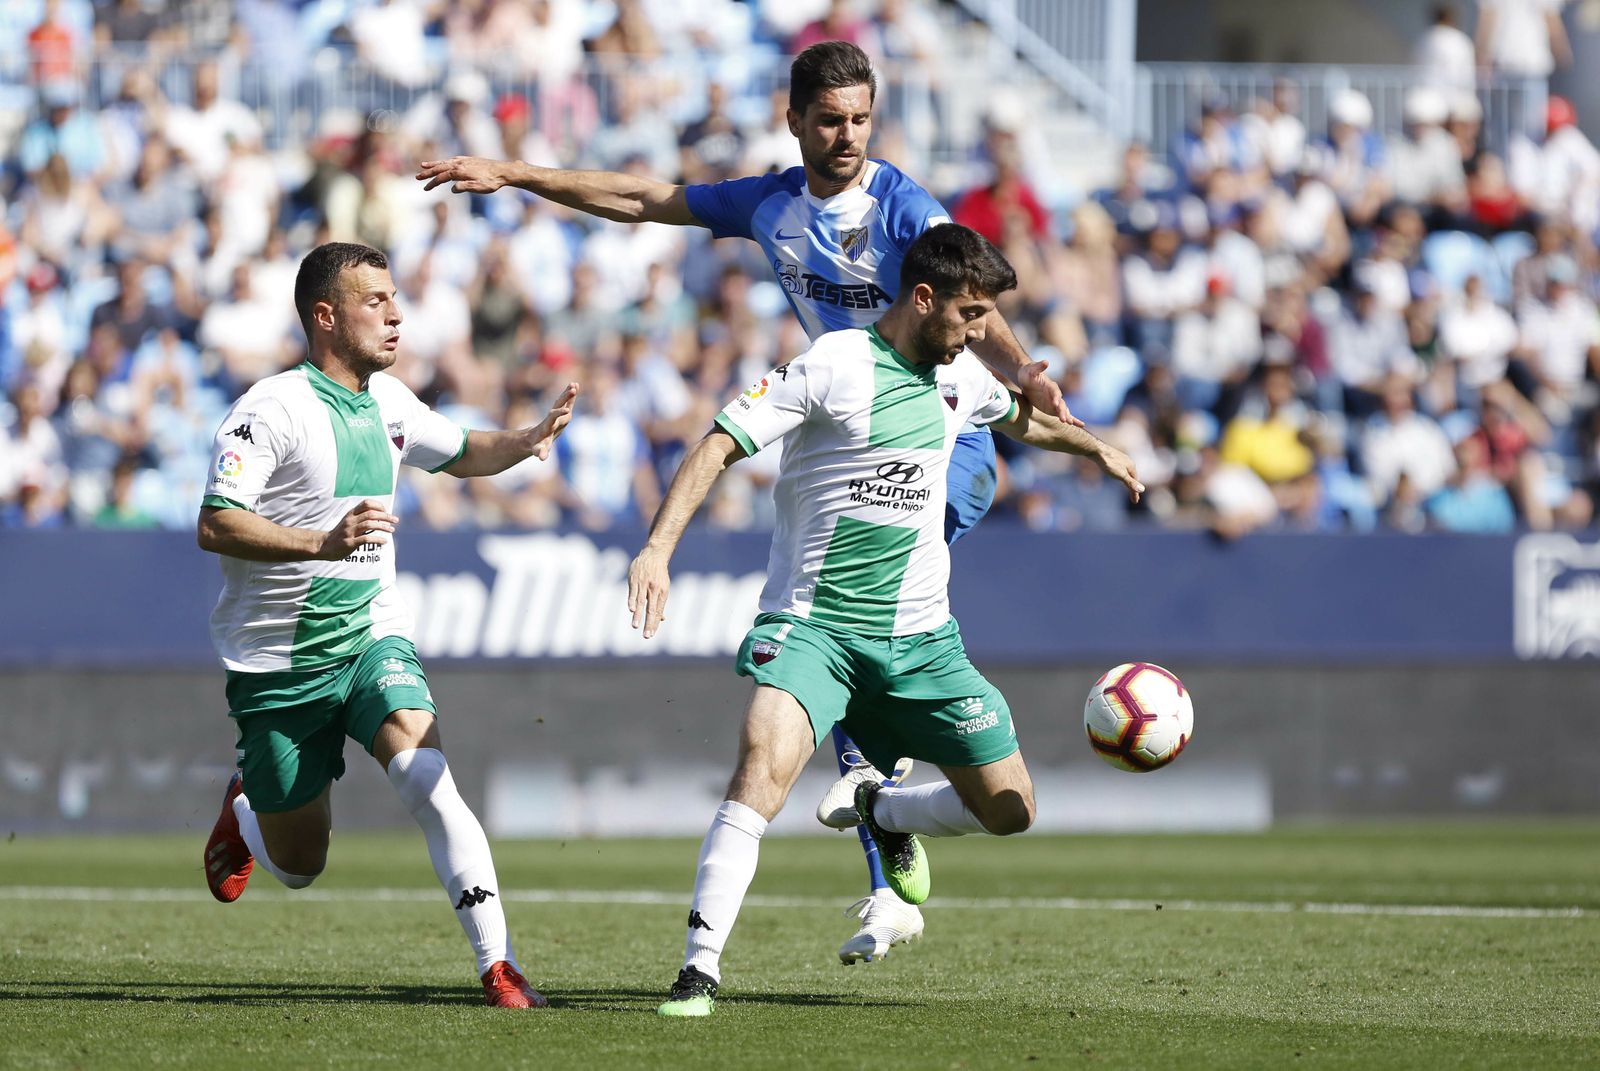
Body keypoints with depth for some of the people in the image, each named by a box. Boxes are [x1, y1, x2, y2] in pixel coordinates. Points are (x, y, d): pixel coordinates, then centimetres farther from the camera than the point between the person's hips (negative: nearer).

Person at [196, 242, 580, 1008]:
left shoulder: (388, 401, 6)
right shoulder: (272, 410, -15)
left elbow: (460, 455, 26)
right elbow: (215, 525, -24)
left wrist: (525, 441, 5)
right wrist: (321, 543, -37)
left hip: (372, 637, 4)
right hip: (278, 663, -4)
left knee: (428, 782, -24)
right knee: (301, 865, 8)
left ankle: (497, 963, -24)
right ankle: (244, 814, 44)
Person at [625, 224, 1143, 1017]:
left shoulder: (961, 377, 8)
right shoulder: (831, 366, -12)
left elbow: (1020, 418, 33)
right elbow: (719, 445, -16)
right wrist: (658, 549, -27)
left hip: (918, 637, 6)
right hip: (811, 623, -6)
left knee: (1009, 809, 4)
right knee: (764, 761, -31)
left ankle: (879, 811, 36)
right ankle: (700, 971, -29)